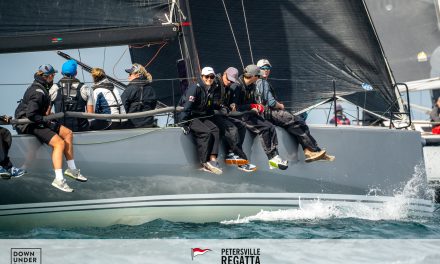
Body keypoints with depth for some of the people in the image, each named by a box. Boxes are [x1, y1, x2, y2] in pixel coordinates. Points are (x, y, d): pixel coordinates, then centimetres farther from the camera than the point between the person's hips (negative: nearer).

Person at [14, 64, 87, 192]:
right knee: (59, 143, -24)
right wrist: (49, 123, -21)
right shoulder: (38, 92, -21)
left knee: (68, 133, 6)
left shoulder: (41, 88, 12)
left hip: (38, 121, 10)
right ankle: (59, 180, -27)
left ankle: (72, 169, 12)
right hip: (28, 125, -10)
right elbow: (31, 114, -29)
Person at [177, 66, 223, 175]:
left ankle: (212, 159, -20)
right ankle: (205, 163, -18)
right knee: (206, 132, -26)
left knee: (215, 130, -15)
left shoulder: (209, 89, 10)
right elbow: (187, 106, -25)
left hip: (200, 116, 8)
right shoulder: (195, 88, -16)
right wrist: (184, 123, -30)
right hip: (187, 117, -8)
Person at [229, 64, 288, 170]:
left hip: (251, 114, 8)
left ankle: (275, 156, -16)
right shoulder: (236, 86, -15)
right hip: (240, 116, -8)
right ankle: (272, 158, -20)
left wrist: (259, 106, 2)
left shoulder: (252, 86, 12)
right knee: (265, 128, -24)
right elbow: (233, 107, -18)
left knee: (271, 127, -12)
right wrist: (251, 107, -15)